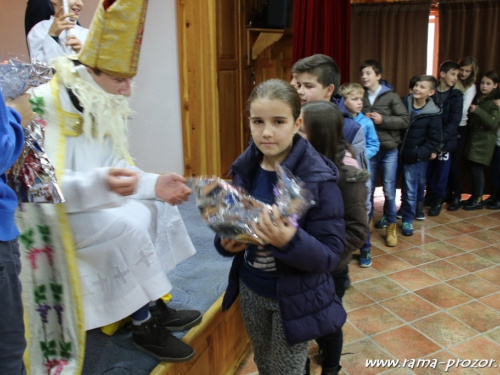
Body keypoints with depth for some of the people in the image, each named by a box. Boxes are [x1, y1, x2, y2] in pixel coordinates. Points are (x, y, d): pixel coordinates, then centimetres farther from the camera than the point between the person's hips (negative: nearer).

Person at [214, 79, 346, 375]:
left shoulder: (320, 179, -22)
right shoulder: (245, 168, -7)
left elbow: (331, 256, -21)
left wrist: (291, 241, -39)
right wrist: (227, 242, -17)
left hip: (295, 298, -4)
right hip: (250, 289, 5)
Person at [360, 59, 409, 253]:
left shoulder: (391, 96, -3)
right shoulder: (361, 96, 3)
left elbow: (405, 120, -5)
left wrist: (383, 120, -16)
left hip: (389, 150, -1)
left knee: (389, 190, 5)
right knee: (367, 189, 6)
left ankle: (390, 224, 22)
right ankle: (367, 220, 25)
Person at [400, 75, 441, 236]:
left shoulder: (433, 114, -8)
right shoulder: (404, 103, -2)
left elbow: (434, 140, -7)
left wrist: (418, 154, -14)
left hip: (416, 158, -2)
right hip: (397, 153, 2)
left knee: (410, 191, 5)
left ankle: (407, 221, 20)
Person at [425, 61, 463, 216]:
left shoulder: (456, 95, 0)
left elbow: (454, 122, -8)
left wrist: (441, 138, -21)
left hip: (446, 141, -1)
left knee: (442, 172, 4)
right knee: (429, 170, 7)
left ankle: (438, 200, 18)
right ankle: (430, 195, 26)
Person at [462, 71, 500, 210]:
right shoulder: (477, 98, 12)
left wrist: (477, 111, -23)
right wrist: (470, 112, 3)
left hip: (484, 142, -6)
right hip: (473, 138, 6)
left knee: (477, 169, -7)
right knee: (472, 168, 7)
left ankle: (478, 200, 3)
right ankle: (474, 196, 18)